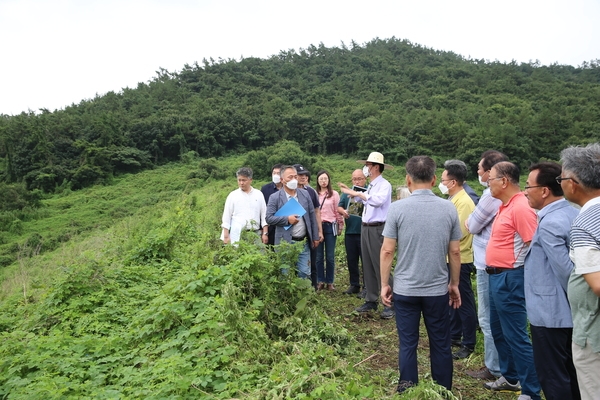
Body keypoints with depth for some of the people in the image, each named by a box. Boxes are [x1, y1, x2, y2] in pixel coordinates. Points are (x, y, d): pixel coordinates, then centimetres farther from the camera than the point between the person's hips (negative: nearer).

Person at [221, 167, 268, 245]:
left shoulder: (258, 195, 7)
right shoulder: (232, 195, 4)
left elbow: (264, 215, 8)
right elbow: (226, 216, 4)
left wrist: (265, 233, 3)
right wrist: (226, 236, -1)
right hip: (237, 235, -1)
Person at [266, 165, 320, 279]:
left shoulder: (305, 194, 7)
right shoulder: (275, 197, -4)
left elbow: (312, 216, 9)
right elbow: (269, 218, -7)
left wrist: (315, 237, 8)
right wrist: (287, 219, -18)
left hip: (303, 242, 3)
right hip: (285, 243, -3)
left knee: (305, 273, 8)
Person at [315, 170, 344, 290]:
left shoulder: (334, 194, 3)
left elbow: (338, 211, 4)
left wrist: (340, 225, 3)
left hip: (330, 226, -1)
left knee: (330, 256, 3)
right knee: (319, 256, 6)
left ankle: (330, 282, 14)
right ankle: (320, 281, 16)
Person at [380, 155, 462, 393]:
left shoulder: (397, 208, -10)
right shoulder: (449, 209, -3)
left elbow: (387, 251, -8)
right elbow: (455, 252, 3)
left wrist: (384, 284, 2)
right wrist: (454, 284, 15)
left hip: (405, 289, -1)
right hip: (438, 289, 2)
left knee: (408, 344, 10)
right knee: (441, 346, 14)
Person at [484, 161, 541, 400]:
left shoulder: (520, 208, -19)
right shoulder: (505, 206, 12)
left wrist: (515, 272, -16)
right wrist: (495, 272, 15)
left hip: (509, 278, -10)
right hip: (497, 276, 10)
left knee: (516, 336, 0)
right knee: (499, 331, 21)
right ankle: (510, 377, 37)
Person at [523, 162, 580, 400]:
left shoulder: (549, 223, -23)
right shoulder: (574, 213, 5)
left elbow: (566, 271, -23)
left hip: (549, 313, -9)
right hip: (569, 311, 9)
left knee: (552, 377, 4)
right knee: (571, 373, 20)